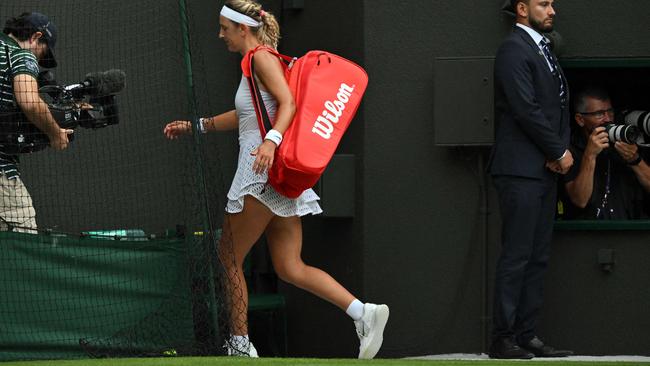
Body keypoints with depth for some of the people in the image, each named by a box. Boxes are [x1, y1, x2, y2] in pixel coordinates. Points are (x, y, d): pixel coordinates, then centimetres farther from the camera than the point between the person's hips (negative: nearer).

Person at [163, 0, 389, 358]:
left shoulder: (262, 57, -8)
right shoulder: (254, 63, 21)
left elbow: (288, 102, -21)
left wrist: (271, 140, -36)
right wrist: (196, 126, 38)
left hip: (262, 175, -10)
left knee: (229, 261, 3)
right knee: (290, 268, 3)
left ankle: (240, 345, 7)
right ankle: (364, 313, -10)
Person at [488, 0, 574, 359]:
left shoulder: (543, 49, 19)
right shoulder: (514, 50, -10)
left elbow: (559, 106, 17)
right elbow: (527, 110, -17)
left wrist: (563, 149, 0)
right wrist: (559, 152, -9)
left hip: (546, 169, 9)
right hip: (521, 169, -9)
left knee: (537, 258, 8)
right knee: (516, 257, -8)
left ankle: (526, 335, 10)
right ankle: (502, 339, -6)